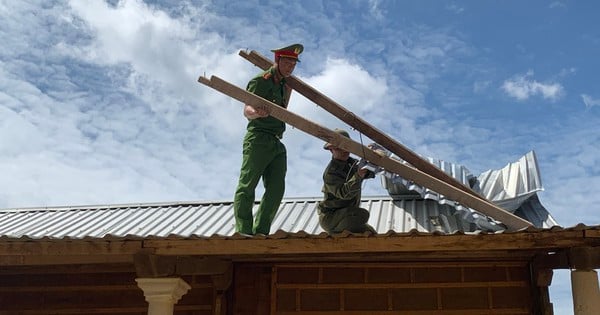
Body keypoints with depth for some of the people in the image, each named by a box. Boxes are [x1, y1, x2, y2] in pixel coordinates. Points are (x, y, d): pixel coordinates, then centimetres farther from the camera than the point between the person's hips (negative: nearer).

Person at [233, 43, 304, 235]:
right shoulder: (260, 81, -4)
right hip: (258, 138, -8)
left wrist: (288, 88, 30)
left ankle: (260, 232, 1)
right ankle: (243, 233, -11)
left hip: (277, 143, 8)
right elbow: (247, 110, -18)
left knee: (276, 189, -2)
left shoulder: (283, 84, 22)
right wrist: (257, 112, -40)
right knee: (247, 186, -9)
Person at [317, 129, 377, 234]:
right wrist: (357, 177, -51)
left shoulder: (351, 162, 5)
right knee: (362, 215, -33)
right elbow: (344, 193, -36)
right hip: (330, 217, -9)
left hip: (346, 216, 9)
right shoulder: (330, 173, -22)